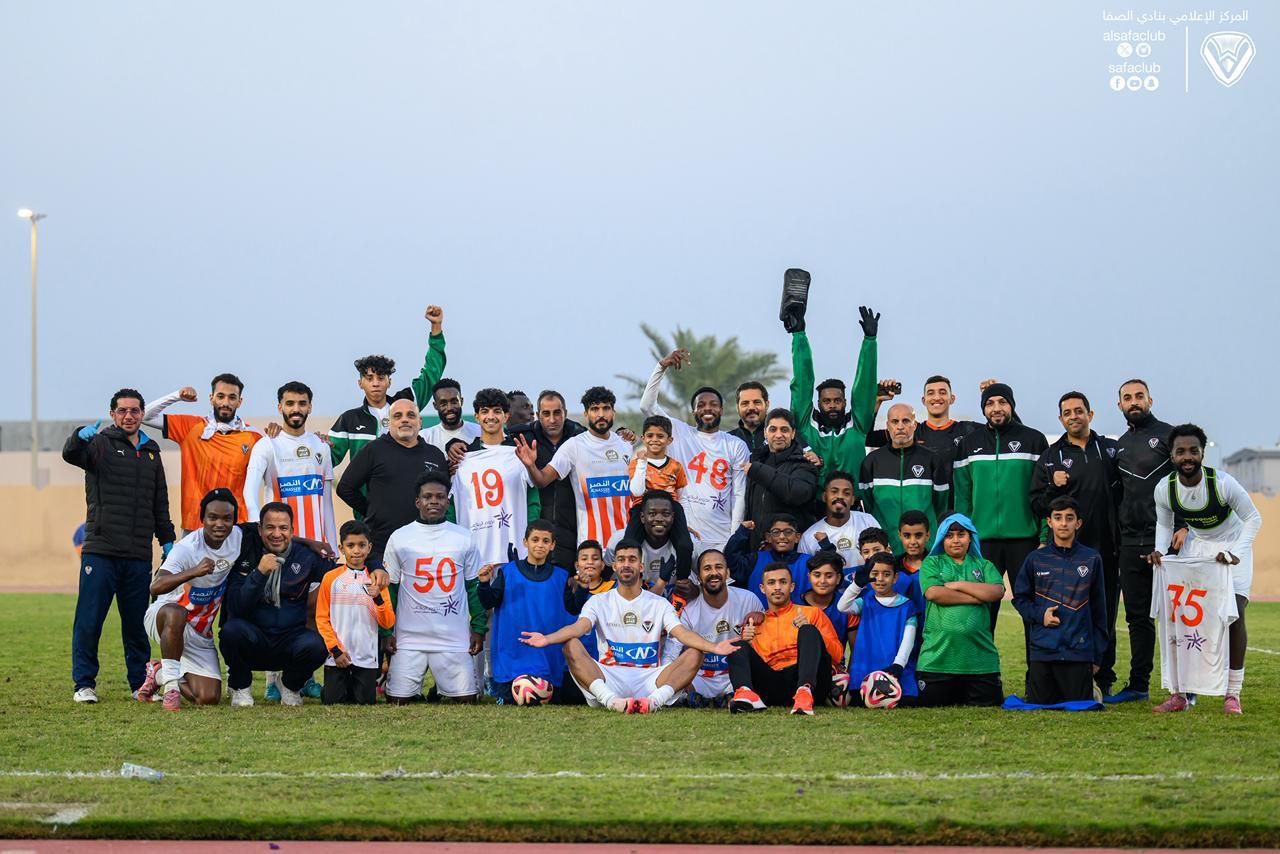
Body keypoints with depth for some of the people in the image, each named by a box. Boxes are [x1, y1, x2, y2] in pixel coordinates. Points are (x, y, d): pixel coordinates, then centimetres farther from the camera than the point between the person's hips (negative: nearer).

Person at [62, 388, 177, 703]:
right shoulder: (101, 444, 2)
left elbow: (160, 503, 23)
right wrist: (80, 437, -42)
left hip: (139, 555, 4)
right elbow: (71, 454, -21)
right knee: (89, 621, -4)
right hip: (100, 550, -4)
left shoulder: (151, 451, 17)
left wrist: (167, 540, 16)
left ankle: (141, 683, 16)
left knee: (137, 624, 8)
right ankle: (84, 683, 4)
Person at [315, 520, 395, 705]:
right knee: (332, 700, -5)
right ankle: (343, 682, 27)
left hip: (367, 656, 1)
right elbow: (322, 618, 1)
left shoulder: (376, 580, 4)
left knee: (365, 701, -2)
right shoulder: (331, 578, 1)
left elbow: (388, 623, 0)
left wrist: (378, 598, -17)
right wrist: (335, 649, -8)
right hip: (337, 655, -1)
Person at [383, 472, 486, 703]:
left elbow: (475, 587, 11)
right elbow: (389, 588, 7)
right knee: (397, 700, -6)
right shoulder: (399, 538, 3)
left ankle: (442, 690, 22)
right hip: (409, 639, 0)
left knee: (467, 699, -6)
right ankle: (415, 690, 24)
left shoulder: (463, 538, 5)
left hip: (455, 640, 1)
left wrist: (479, 628, 6)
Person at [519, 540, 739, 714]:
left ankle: (655, 700, -43)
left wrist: (713, 647, -26)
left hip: (649, 681, 1)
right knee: (571, 646, -25)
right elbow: (579, 627, -9)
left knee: (694, 654, -20)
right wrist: (547, 639, -32)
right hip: (608, 681, -1)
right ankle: (611, 701, -46)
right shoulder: (599, 602, 11)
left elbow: (682, 633, -4)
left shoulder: (659, 604, 13)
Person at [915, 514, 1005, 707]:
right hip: (937, 658, -1)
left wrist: (958, 585, -5)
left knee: (987, 704, 1)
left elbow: (997, 591, -3)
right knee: (932, 705, 0)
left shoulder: (983, 566, 17)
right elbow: (934, 593, -9)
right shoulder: (932, 563, 11)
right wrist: (978, 596, -4)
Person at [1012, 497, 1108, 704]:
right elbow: (1020, 598, 13)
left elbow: (1098, 609, 7)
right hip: (1042, 650, 1)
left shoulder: (1091, 559, 3)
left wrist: (1098, 655, 5)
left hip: (1079, 650, -1)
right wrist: (1039, 615, -7)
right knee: (1039, 706, 2)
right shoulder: (1036, 559, 5)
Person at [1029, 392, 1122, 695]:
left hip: (1105, 548, 1)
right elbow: (1037, 506, 5)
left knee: (1105, 617, 4)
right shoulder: (1050, 458, 8)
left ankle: (1103, 681, 12)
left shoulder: (1111, 450, 10)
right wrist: (1054, 488, -14)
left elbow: (1125, 493, 14)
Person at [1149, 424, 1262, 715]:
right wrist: (1160, 550, -17)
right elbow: (1164, 524, 2)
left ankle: (1233, 694, -6)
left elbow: (1253, 518, -17)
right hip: (1195, 545, 3)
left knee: (1235, 613, -14)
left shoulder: (1223, 483, -30)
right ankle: (1179, 693, 0)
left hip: (1232, 546, -3)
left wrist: (1236, 553, -30)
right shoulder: (1164, 489, -18)